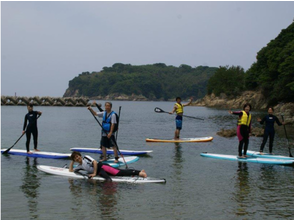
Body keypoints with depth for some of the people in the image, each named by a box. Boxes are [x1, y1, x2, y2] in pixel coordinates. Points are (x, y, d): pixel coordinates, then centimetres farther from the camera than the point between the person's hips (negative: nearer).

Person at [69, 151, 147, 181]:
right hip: (99, 172, 9)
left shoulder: (86, 157, 0)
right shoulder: (80, 166, 20)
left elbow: (95, 162, -11)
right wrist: (72, 161, 19)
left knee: (118, 172, -22)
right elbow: (70, 170, 28)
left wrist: (94, 173, -13)